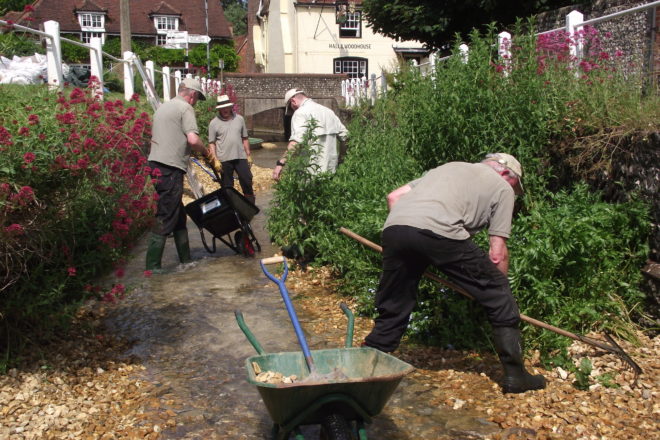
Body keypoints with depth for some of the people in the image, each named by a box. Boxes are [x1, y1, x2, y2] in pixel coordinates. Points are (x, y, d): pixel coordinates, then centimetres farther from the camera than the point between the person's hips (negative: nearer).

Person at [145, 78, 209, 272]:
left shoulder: (162, 108, 22)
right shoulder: (185, 108, -5)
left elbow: (153, 137, 27)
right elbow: (193, 139, -18)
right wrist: (206, 152, 0)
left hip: (156, 163, 10)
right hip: (171, 168, -10)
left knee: (178, 214, 17)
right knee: (165, 218, -7)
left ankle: (185, 258, 26)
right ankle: (152, 266, -6)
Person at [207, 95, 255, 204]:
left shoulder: (239, 119, 6)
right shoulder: (214, 123, -3)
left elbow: (244, 138, 12)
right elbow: (211, 143, -3)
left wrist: (248, 155, 10)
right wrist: (215, 160, -11)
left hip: (241, 157, 2)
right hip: (224, 159, -2)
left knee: (247, 181, 2)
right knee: (227, 186, 7)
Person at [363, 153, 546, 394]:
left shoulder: (450, 167, 38)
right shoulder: (502, 187, 23)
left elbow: (393, 196, 29)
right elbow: (497, 254, 14)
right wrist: (497, 287, 28)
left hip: (394, 226, 5)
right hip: (439, 232, -5)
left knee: (392, 310, 20)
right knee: (500, 299, 13)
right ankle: (515, 376, 20)